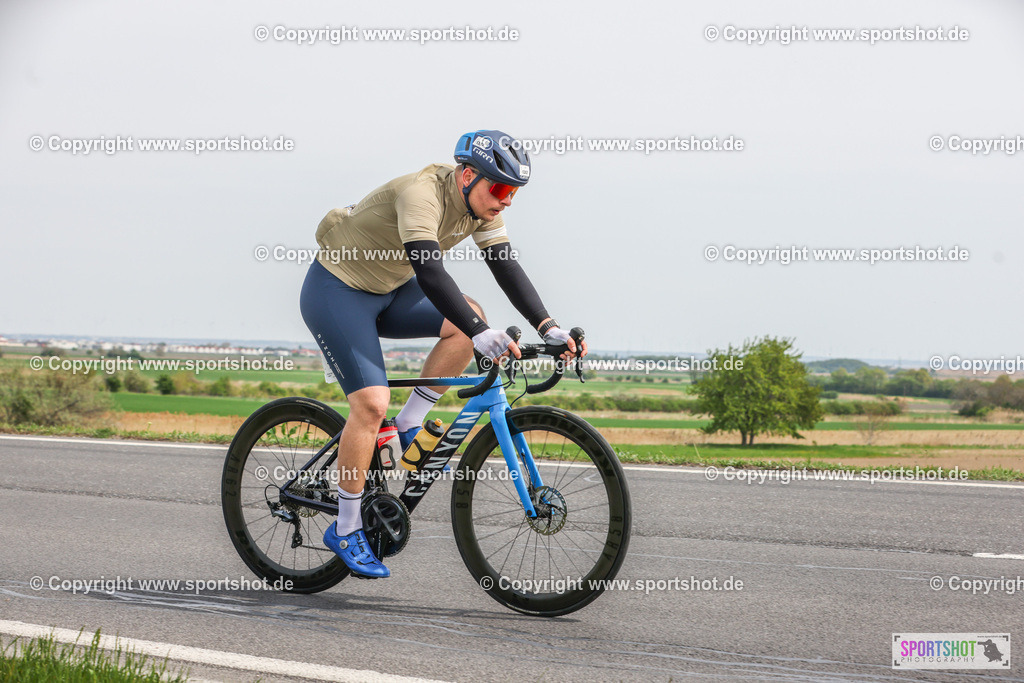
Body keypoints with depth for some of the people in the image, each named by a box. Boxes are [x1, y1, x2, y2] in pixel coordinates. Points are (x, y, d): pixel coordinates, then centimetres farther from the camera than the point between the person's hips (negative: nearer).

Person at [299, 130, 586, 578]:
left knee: (470, 319, -14)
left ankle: (406, 430, -2)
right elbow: (429, 273, -43)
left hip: (389, 290, 8)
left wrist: (547, 327, -21)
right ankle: (346, 530, -6)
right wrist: (481, 334, -52)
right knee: (372, 403, -19)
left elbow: (507, 268, -8)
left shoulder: (481, 205, -7)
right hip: (336, 293, -8)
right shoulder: (423, 193, -32)